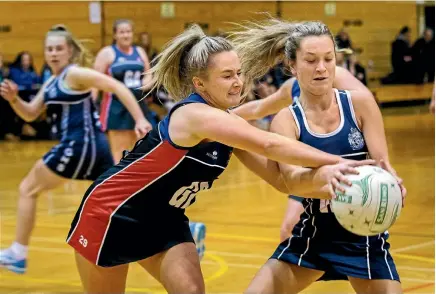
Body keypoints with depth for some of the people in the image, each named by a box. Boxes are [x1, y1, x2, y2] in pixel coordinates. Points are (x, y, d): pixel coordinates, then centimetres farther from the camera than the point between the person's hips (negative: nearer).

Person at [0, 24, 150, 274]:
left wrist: (140, 120, -25)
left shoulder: (75, 74, -9)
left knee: (28, 190, 5)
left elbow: (118, 87, -16)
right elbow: (30, 115, 22)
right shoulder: (52, 82, 19)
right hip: (94, 146, 10)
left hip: (81, 144, -10)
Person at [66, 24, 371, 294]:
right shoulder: (194, 115, -31)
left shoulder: (230, 127, -6)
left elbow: (280, 178, -12)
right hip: (112, 214, -7)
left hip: (163, 220, 7)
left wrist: (322, 174, -31)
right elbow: (269, 145, -41)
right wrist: (337, 161, -42)